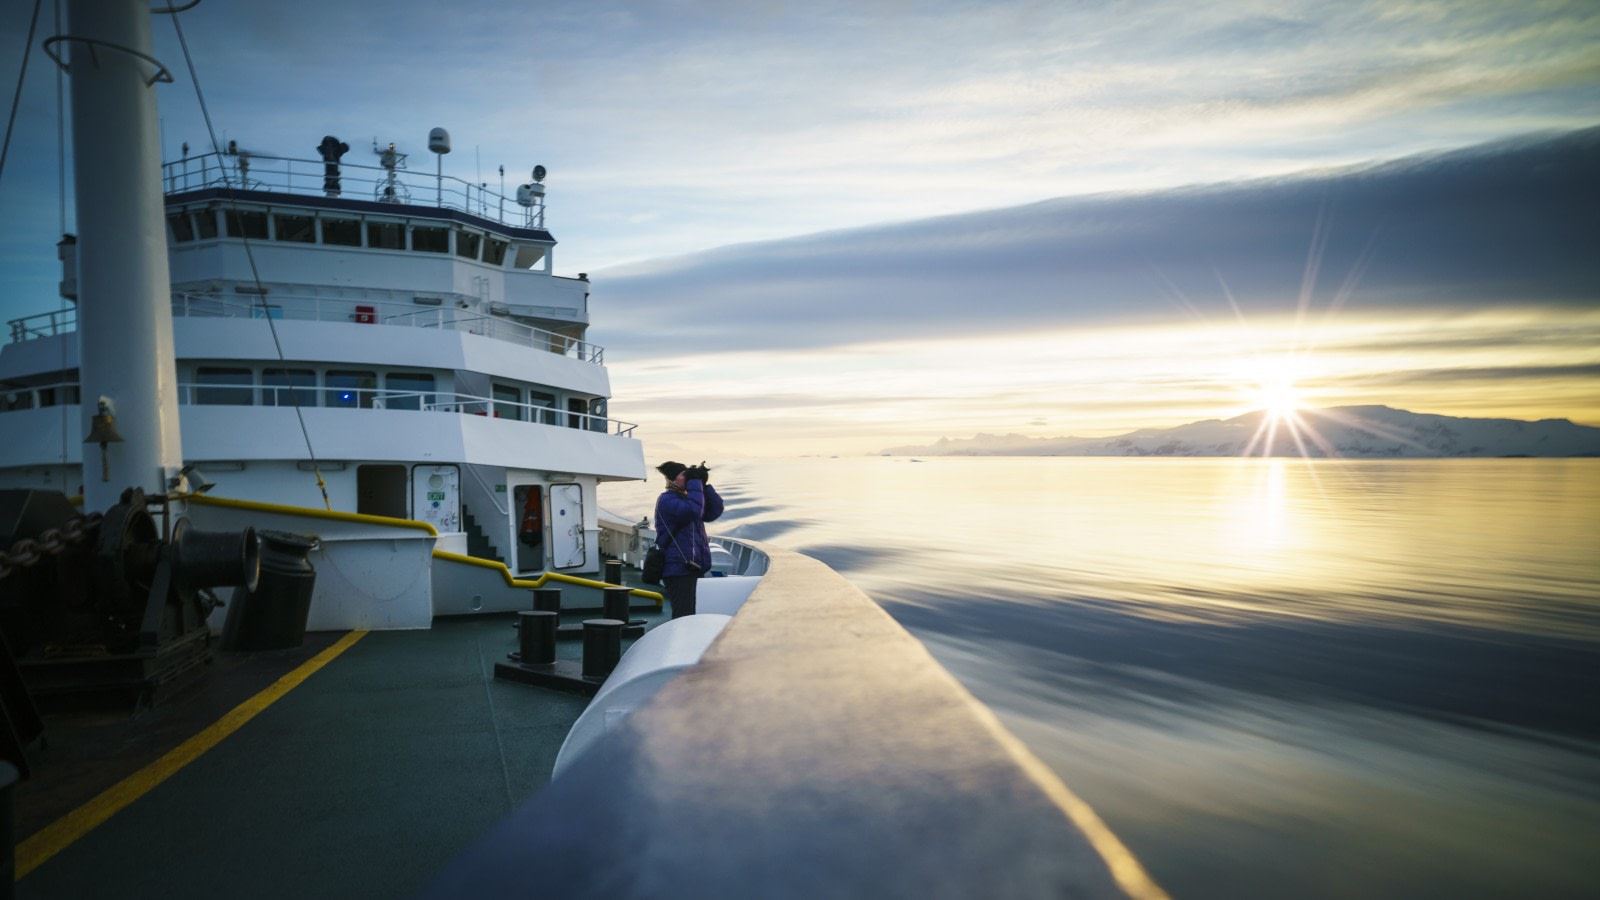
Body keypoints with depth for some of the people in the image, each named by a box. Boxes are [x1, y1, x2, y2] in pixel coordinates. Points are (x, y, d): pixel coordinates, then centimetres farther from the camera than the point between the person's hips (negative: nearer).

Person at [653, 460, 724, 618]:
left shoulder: (686, 498, 18)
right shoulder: (666, 500, -9)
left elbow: (714, 511, 12)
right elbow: (693, 511, -26)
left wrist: (705, 485, 3)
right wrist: (694, 482, -16)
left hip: (695, 568, 9)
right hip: (679, 570, -9)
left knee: (694, 616, 14)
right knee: (684, 617, -12)